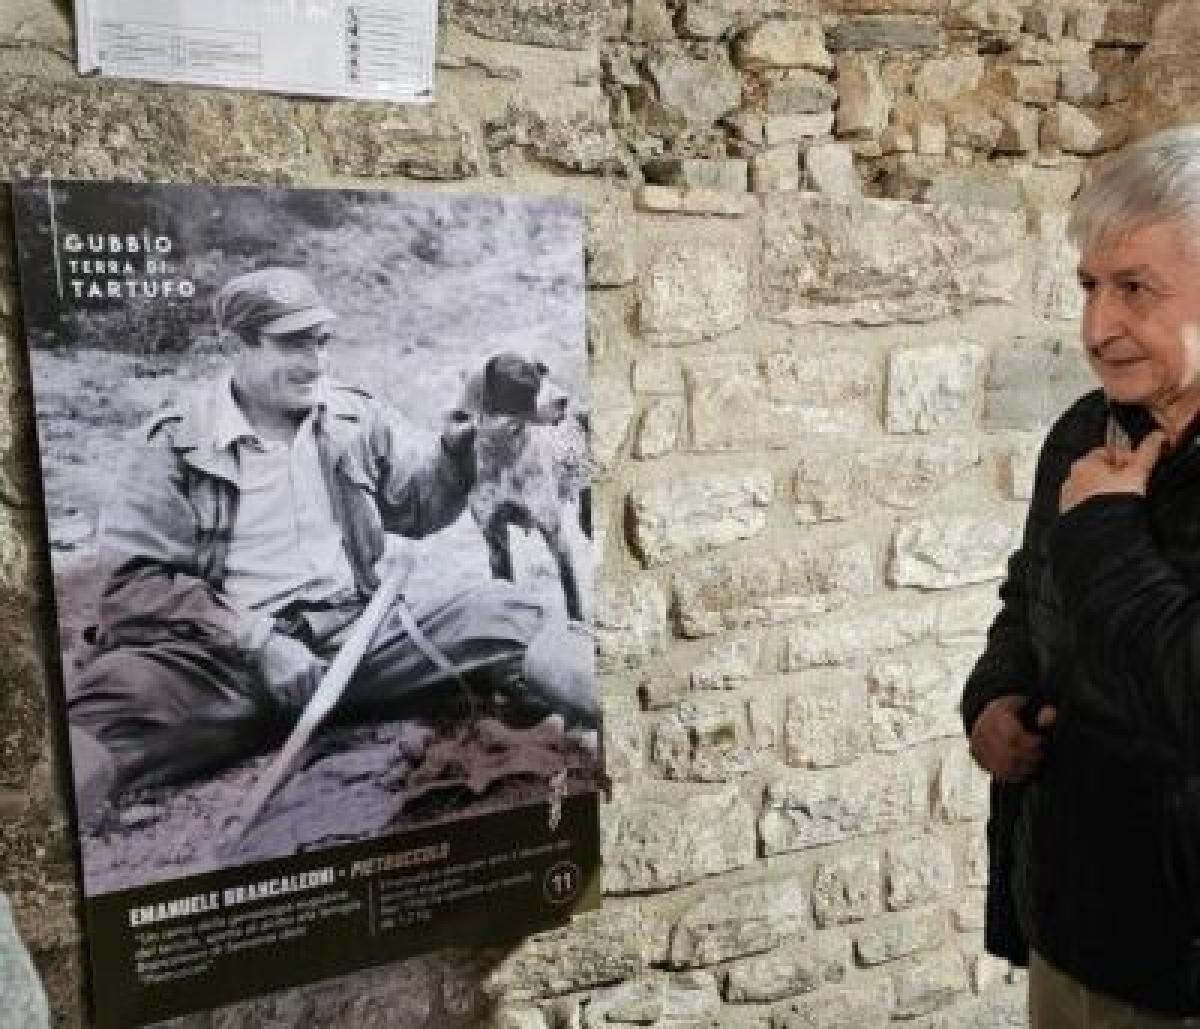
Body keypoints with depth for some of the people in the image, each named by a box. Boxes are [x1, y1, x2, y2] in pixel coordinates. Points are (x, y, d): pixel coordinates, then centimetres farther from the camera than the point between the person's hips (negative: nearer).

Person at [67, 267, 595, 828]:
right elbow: (135, 578, -2)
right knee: (119, 688, -34)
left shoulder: (355, 417, 15)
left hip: (362, 639, 3)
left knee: (492, 609, -22)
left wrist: (455, 453, 2)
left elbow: (418, 509, 25)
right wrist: (256, 641, -15)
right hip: (233, 656, -2)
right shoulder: (177, 443, 4)